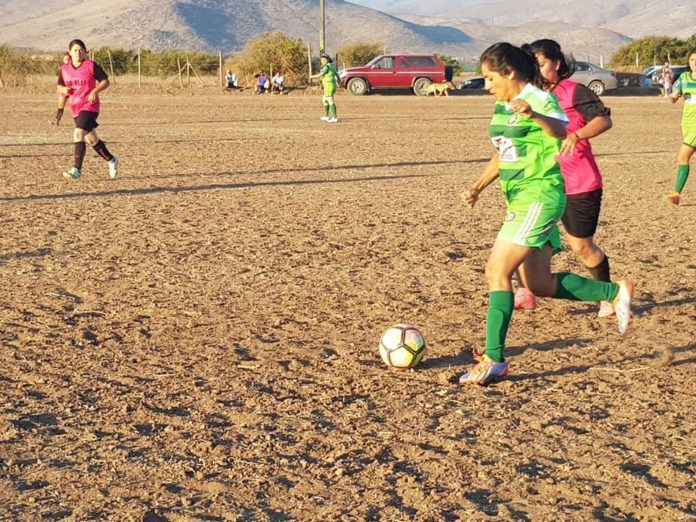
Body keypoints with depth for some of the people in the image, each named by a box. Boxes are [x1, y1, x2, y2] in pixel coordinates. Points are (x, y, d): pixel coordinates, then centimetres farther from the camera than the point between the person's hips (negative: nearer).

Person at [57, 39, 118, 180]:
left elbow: (105, 81, -2)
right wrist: (63, 89, -7)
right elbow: (59, 86, 16)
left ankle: (76, 169, -20)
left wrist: (96, 90, -18)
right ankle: (112, 160, 32)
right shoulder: (64, 69, 5)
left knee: (78, 134, -22)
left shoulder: (91, 66, -7)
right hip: (75, 108, 6)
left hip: (89, 106, -6)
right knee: (91, 139, 12)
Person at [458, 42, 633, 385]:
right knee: (540, 285, 9)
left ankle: (494, 359, -8)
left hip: (540, 195, -9)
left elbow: (561, 130, -33)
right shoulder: (502, 106, 14)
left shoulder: (538, 99, -12)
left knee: (497, 271, -13)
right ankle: (615, 293, 22)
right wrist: (477, 188, 9)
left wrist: (532, 114, -52)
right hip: (519, 198, 9)